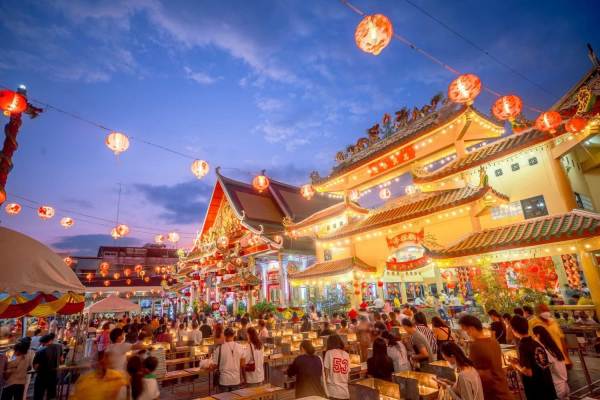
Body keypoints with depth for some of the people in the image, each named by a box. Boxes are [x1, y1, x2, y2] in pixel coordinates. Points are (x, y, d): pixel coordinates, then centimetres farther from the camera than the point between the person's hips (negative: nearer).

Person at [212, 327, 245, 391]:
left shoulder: (219, 348, -13)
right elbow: (243, 364, 3)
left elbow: (215, 365, -8)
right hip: (236, 380, 2)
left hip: (224, 380, -2)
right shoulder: (240, 347, -5)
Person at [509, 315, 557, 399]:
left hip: (536, 391, -7)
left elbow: (528, 372, -22)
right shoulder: (536, 342, 2)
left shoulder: (523, 346, -21)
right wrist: (520, 362, 11)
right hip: (548, 386, 7)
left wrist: (516, 365, -6)